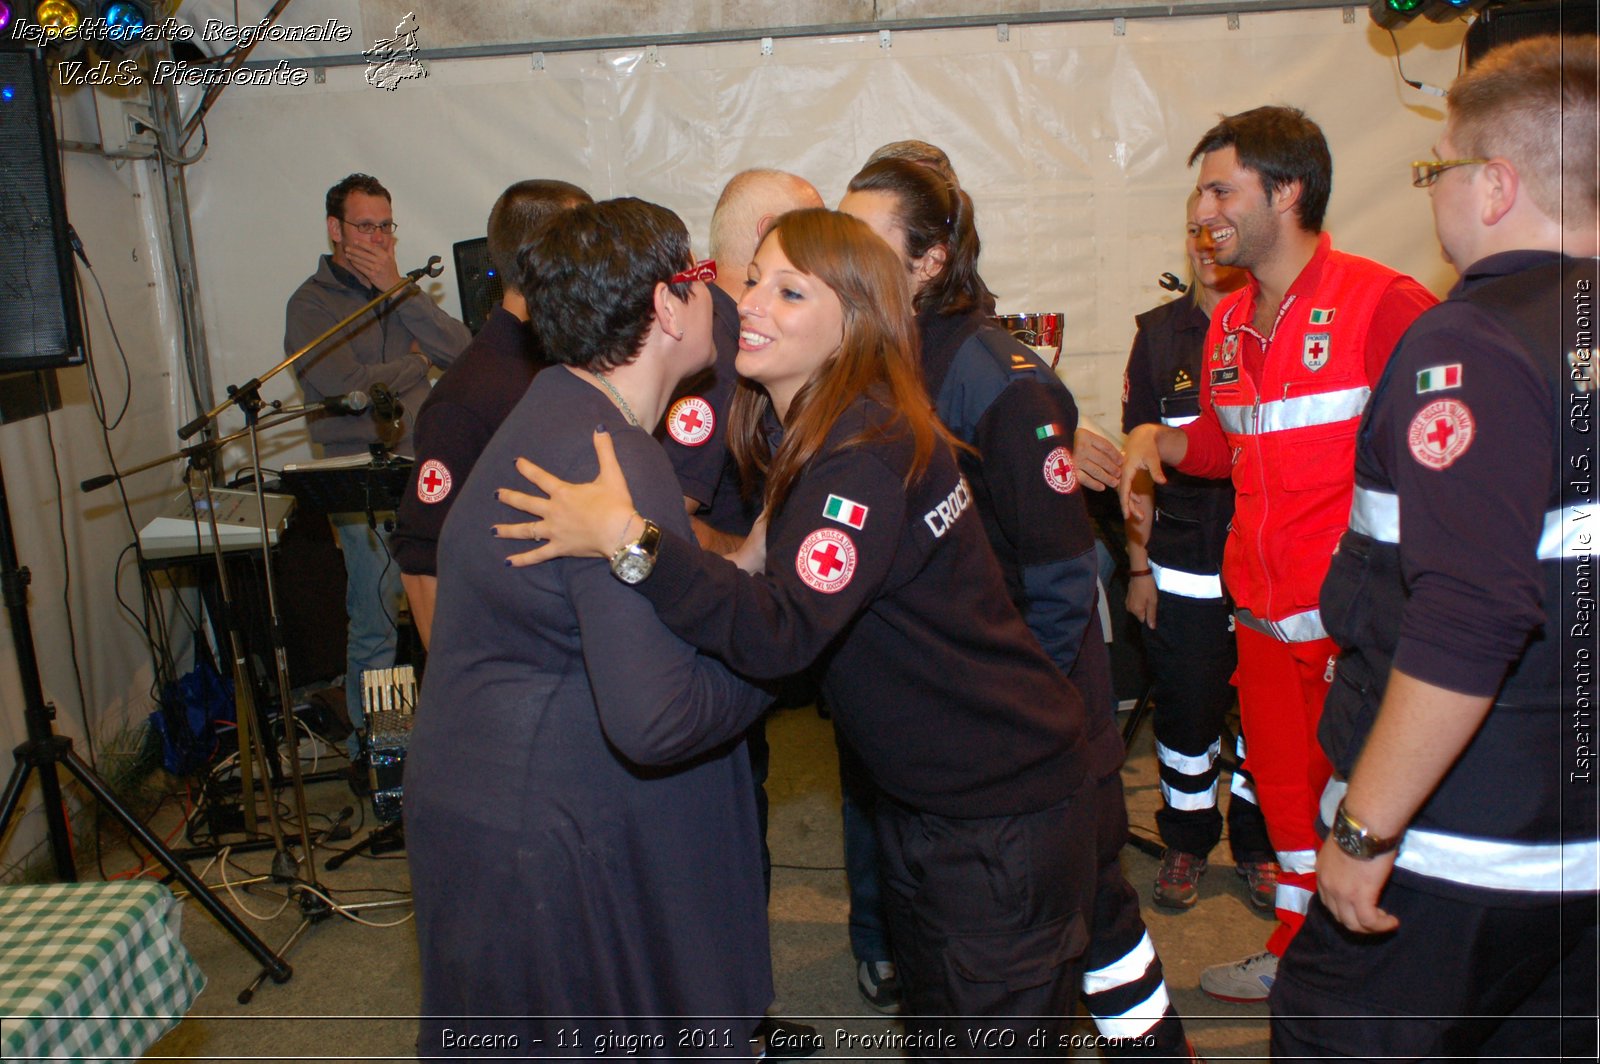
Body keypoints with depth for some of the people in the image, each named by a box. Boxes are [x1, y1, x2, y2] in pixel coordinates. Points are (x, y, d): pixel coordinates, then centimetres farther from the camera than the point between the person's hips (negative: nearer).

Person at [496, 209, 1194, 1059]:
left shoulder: (870, 454, -27)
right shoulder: (796, 431, 2)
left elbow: (778, 635, -37)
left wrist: (630, 538, -42)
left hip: (1007, 804, -9)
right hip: (919, 790, 9)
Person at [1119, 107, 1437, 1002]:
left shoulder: (1383, 302, -12)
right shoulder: (1230, 324, 11)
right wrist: (1157, 440, 3)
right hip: (1263, 606, 7)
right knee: (1282, 784, 18)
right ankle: (1297, 951, 37)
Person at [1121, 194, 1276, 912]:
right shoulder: (1161, 333, 3)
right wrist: (1139, 564, 2)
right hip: (1184, 567, 0)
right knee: (1186, 710, 9)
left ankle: (1257, 841, 31)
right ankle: (1186, 839, 29)